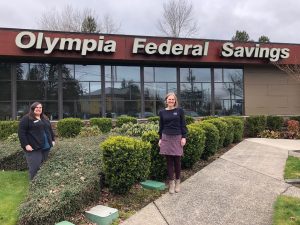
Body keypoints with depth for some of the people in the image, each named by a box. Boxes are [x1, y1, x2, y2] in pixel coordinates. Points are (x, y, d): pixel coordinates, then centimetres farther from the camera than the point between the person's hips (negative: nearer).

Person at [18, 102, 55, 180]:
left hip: (46, 147, 7)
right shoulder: (26, 118, -4)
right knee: (35, 168, -6)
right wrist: (26, 145, -17)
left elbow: (50, 130, 25)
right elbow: (21, 132, -10)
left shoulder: (45, 118, 18)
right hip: (34, 148, -6)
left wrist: (53, 140, 16)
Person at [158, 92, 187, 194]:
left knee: (177, 160, 4)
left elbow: (183, 125, 1)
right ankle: (171, 182, 15)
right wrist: (160, 138, 7)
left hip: (177, 138, -1)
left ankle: (177, 181, 22)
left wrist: (184, 137, -6)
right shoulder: (162, 112, 5)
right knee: (169, 161, 5)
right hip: (166, 138, 2)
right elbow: (161, 126, 10)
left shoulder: (179, 111, 0)